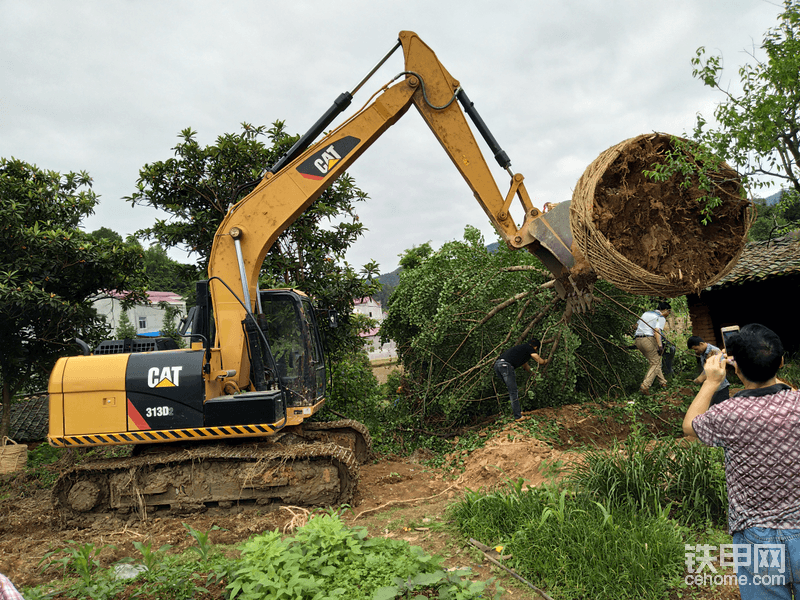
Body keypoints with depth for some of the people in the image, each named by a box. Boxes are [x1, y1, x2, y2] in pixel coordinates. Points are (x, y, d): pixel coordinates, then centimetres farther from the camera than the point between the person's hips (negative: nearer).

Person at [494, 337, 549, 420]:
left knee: (512, 390, 19)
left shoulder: (522, 347, 34)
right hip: (505, 365, -9)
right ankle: (518, 416, 2)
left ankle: (517, 412, 26)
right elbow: (540, 361, 9)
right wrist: (547, 360, 32)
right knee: (513, 392, -2)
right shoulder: (529, 348, 9)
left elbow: (525, 366, 47)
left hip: (497, 364, 9)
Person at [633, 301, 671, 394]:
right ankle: (645, 386, -13)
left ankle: (663, 382, 25)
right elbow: (657, 331, -17)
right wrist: (660, 346, -21)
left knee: (655, 362, 20)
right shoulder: (661, 318, -2)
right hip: (649, 340, -8)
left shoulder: (646, 313, 20)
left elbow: (637, 325, 26)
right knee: (655, 363, 0)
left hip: (637, 340, 8)